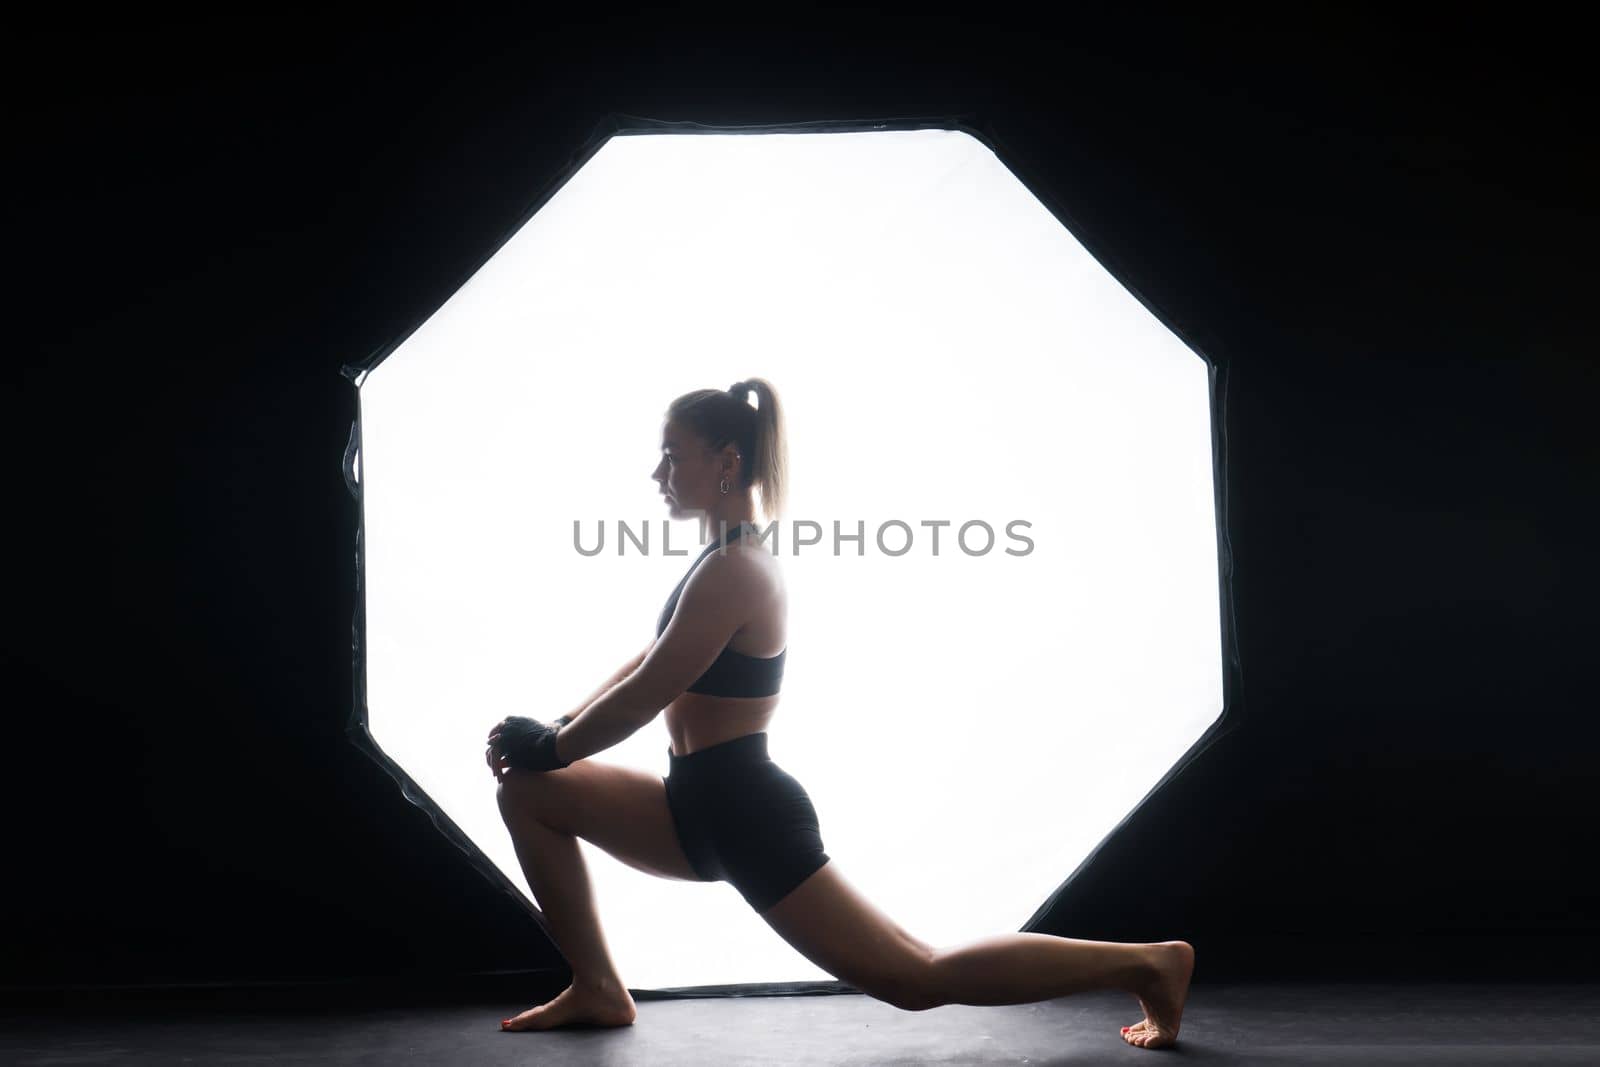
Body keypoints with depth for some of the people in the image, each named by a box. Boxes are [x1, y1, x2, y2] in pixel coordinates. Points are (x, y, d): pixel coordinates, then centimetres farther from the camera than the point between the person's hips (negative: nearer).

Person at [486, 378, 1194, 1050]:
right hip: (702, 808, 10)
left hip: (748, 819, -10)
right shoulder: (729, 560, 13)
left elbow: (644, 695, -19)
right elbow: (643, 668, 19)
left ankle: (1144, 962, 1)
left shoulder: (733, 570, -19)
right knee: (526, 792, 11)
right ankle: (598, 991, 13)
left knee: (917, 977, -7)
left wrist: (547, 748, -5)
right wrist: (549, 734, 11)